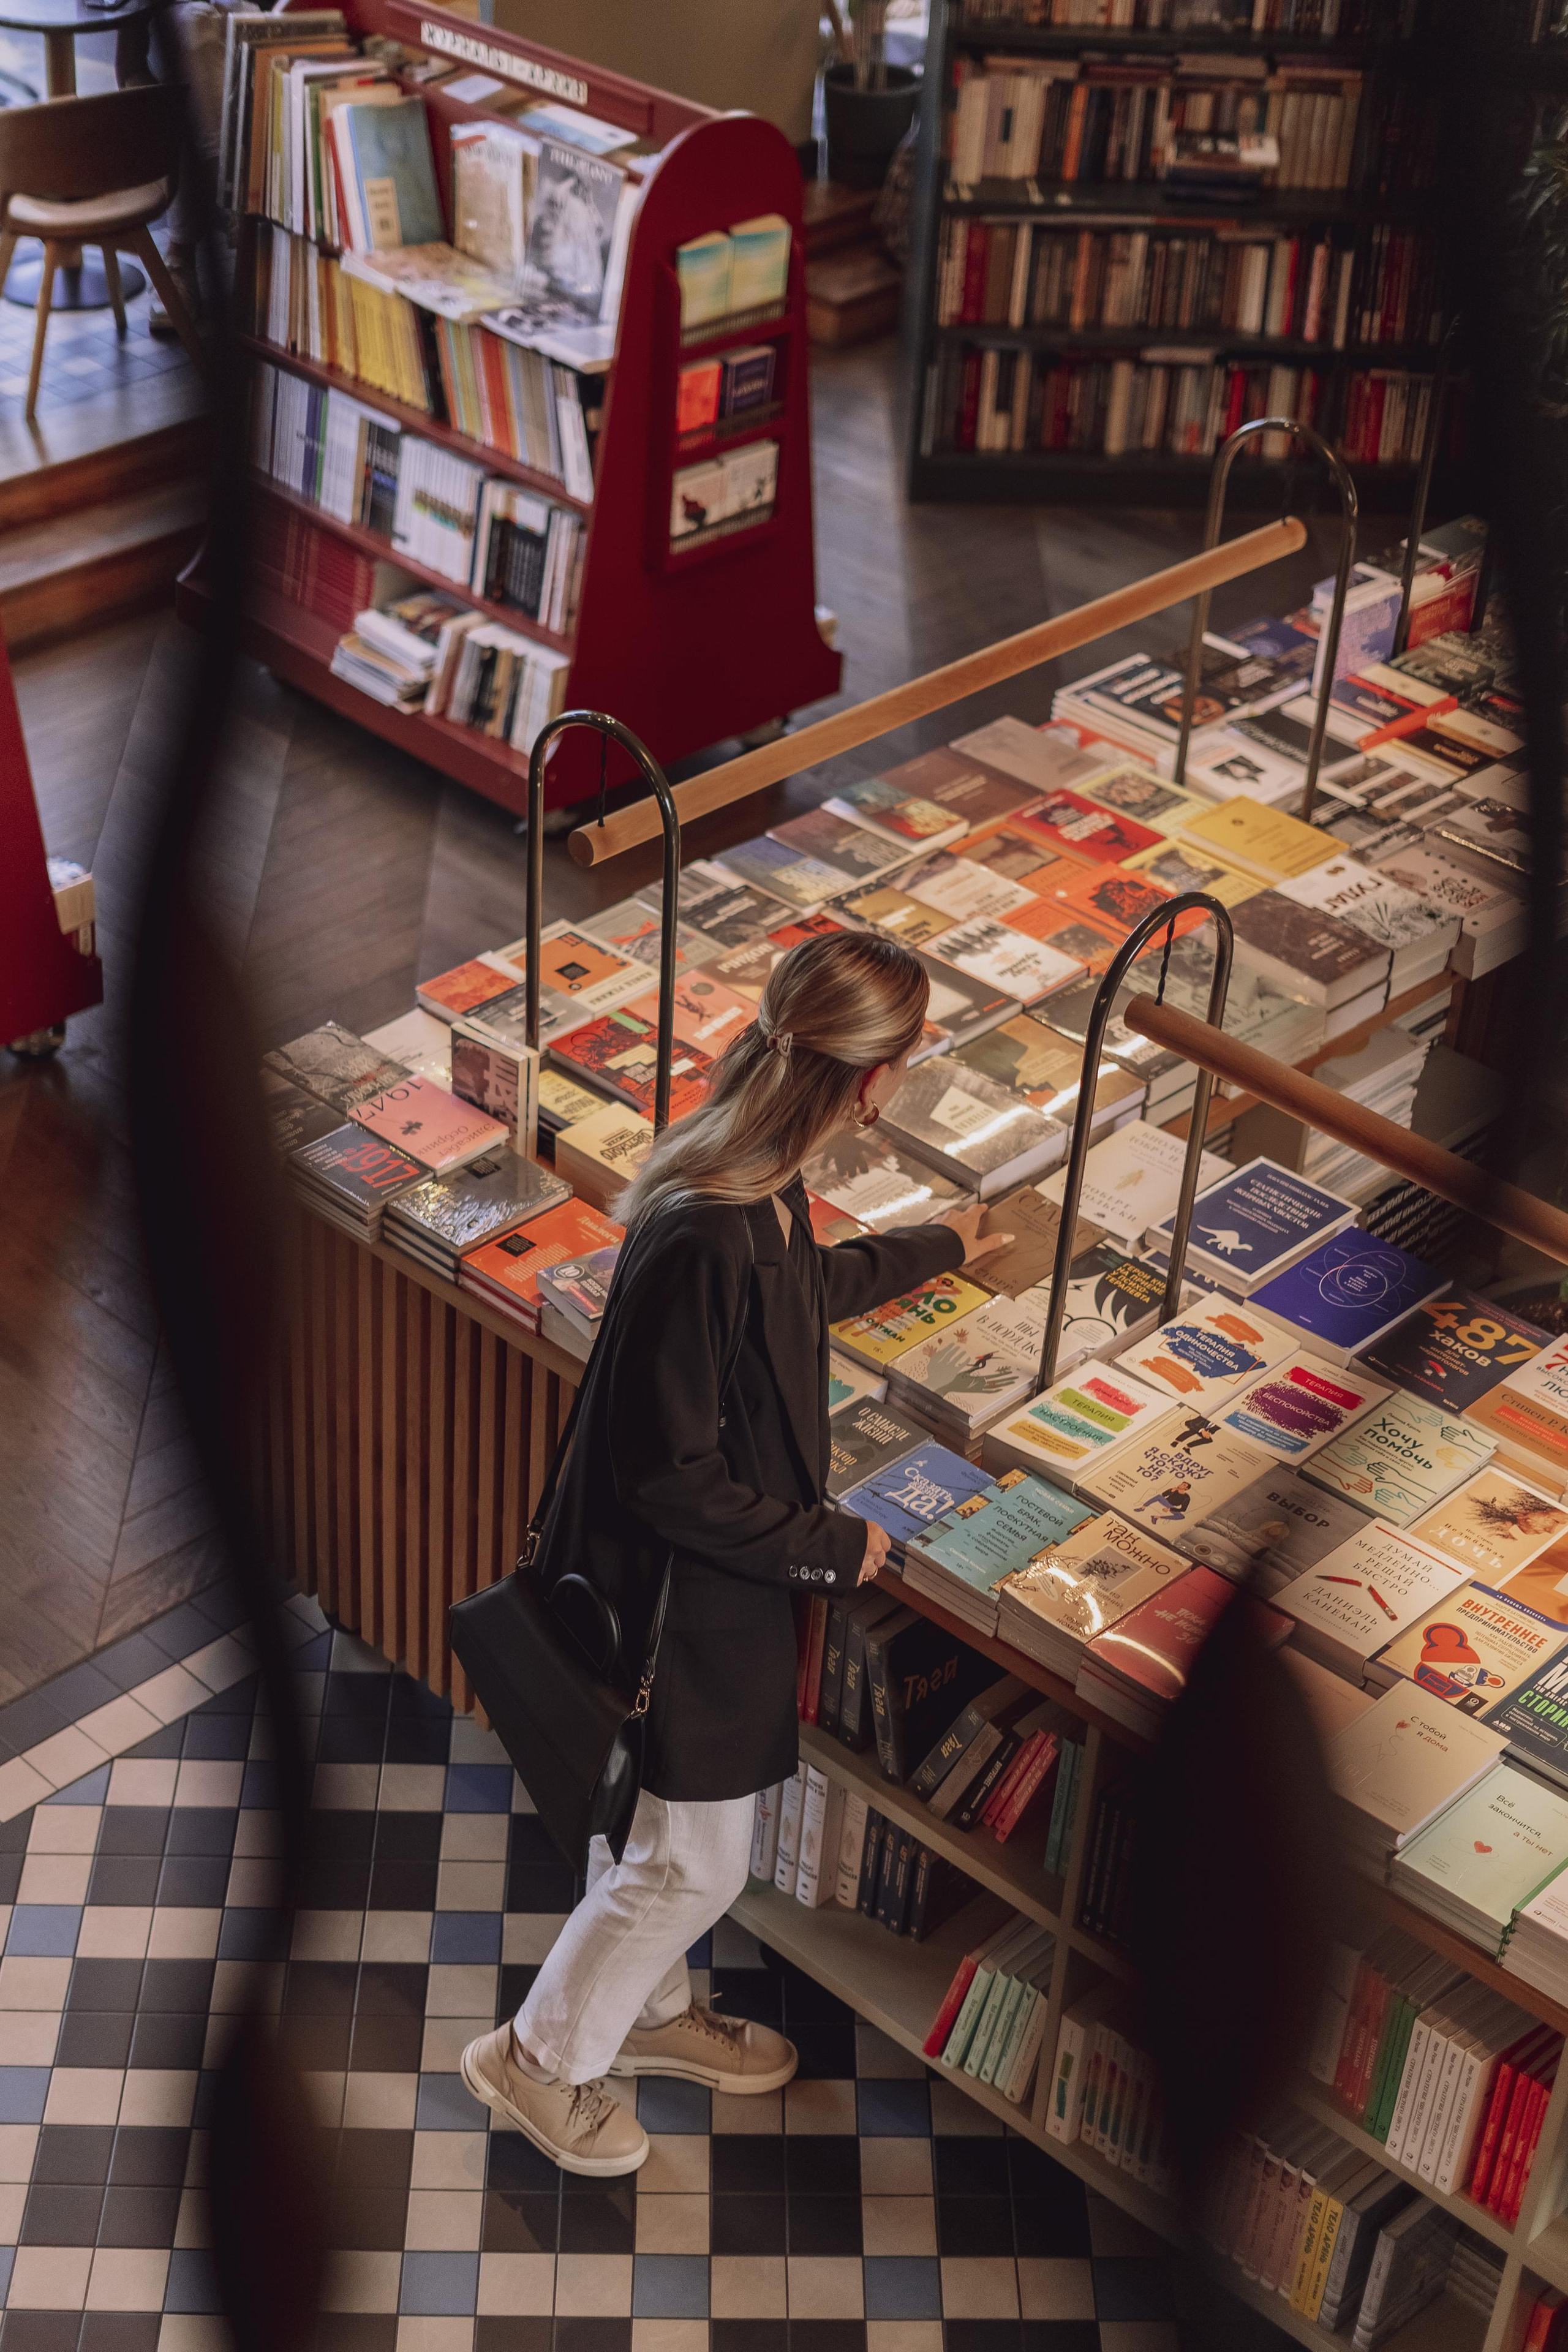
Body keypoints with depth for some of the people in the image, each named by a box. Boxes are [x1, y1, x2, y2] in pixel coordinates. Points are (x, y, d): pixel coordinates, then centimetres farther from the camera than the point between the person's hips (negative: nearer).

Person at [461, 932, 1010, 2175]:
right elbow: (673, 1478, -29)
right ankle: (541, 2058, 33)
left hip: (715, 1574, 9)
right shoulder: (703, 1243, -36)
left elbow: (804, 1290, 18)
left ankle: (648, 2010, 52)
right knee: (692, 1862, 11)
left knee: (654, 1830, 29)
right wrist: (832, 1546, -17)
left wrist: (934, 1249, 34)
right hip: (676, 1595, -9)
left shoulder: (763, 1186, -7)